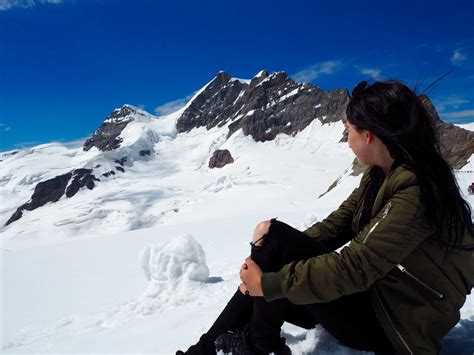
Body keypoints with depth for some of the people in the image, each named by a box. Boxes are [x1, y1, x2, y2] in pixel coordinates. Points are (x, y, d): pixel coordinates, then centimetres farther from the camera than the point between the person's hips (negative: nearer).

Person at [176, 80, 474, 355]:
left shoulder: (414, 192, -27)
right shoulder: (381, 173, 2)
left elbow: (353, 267, -30)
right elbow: (338, 224, 0)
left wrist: (267, 283, -22)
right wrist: (269, 255, -12)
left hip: (402, 326, -8)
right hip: (375, 290, 9)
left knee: (276, 238, -21)